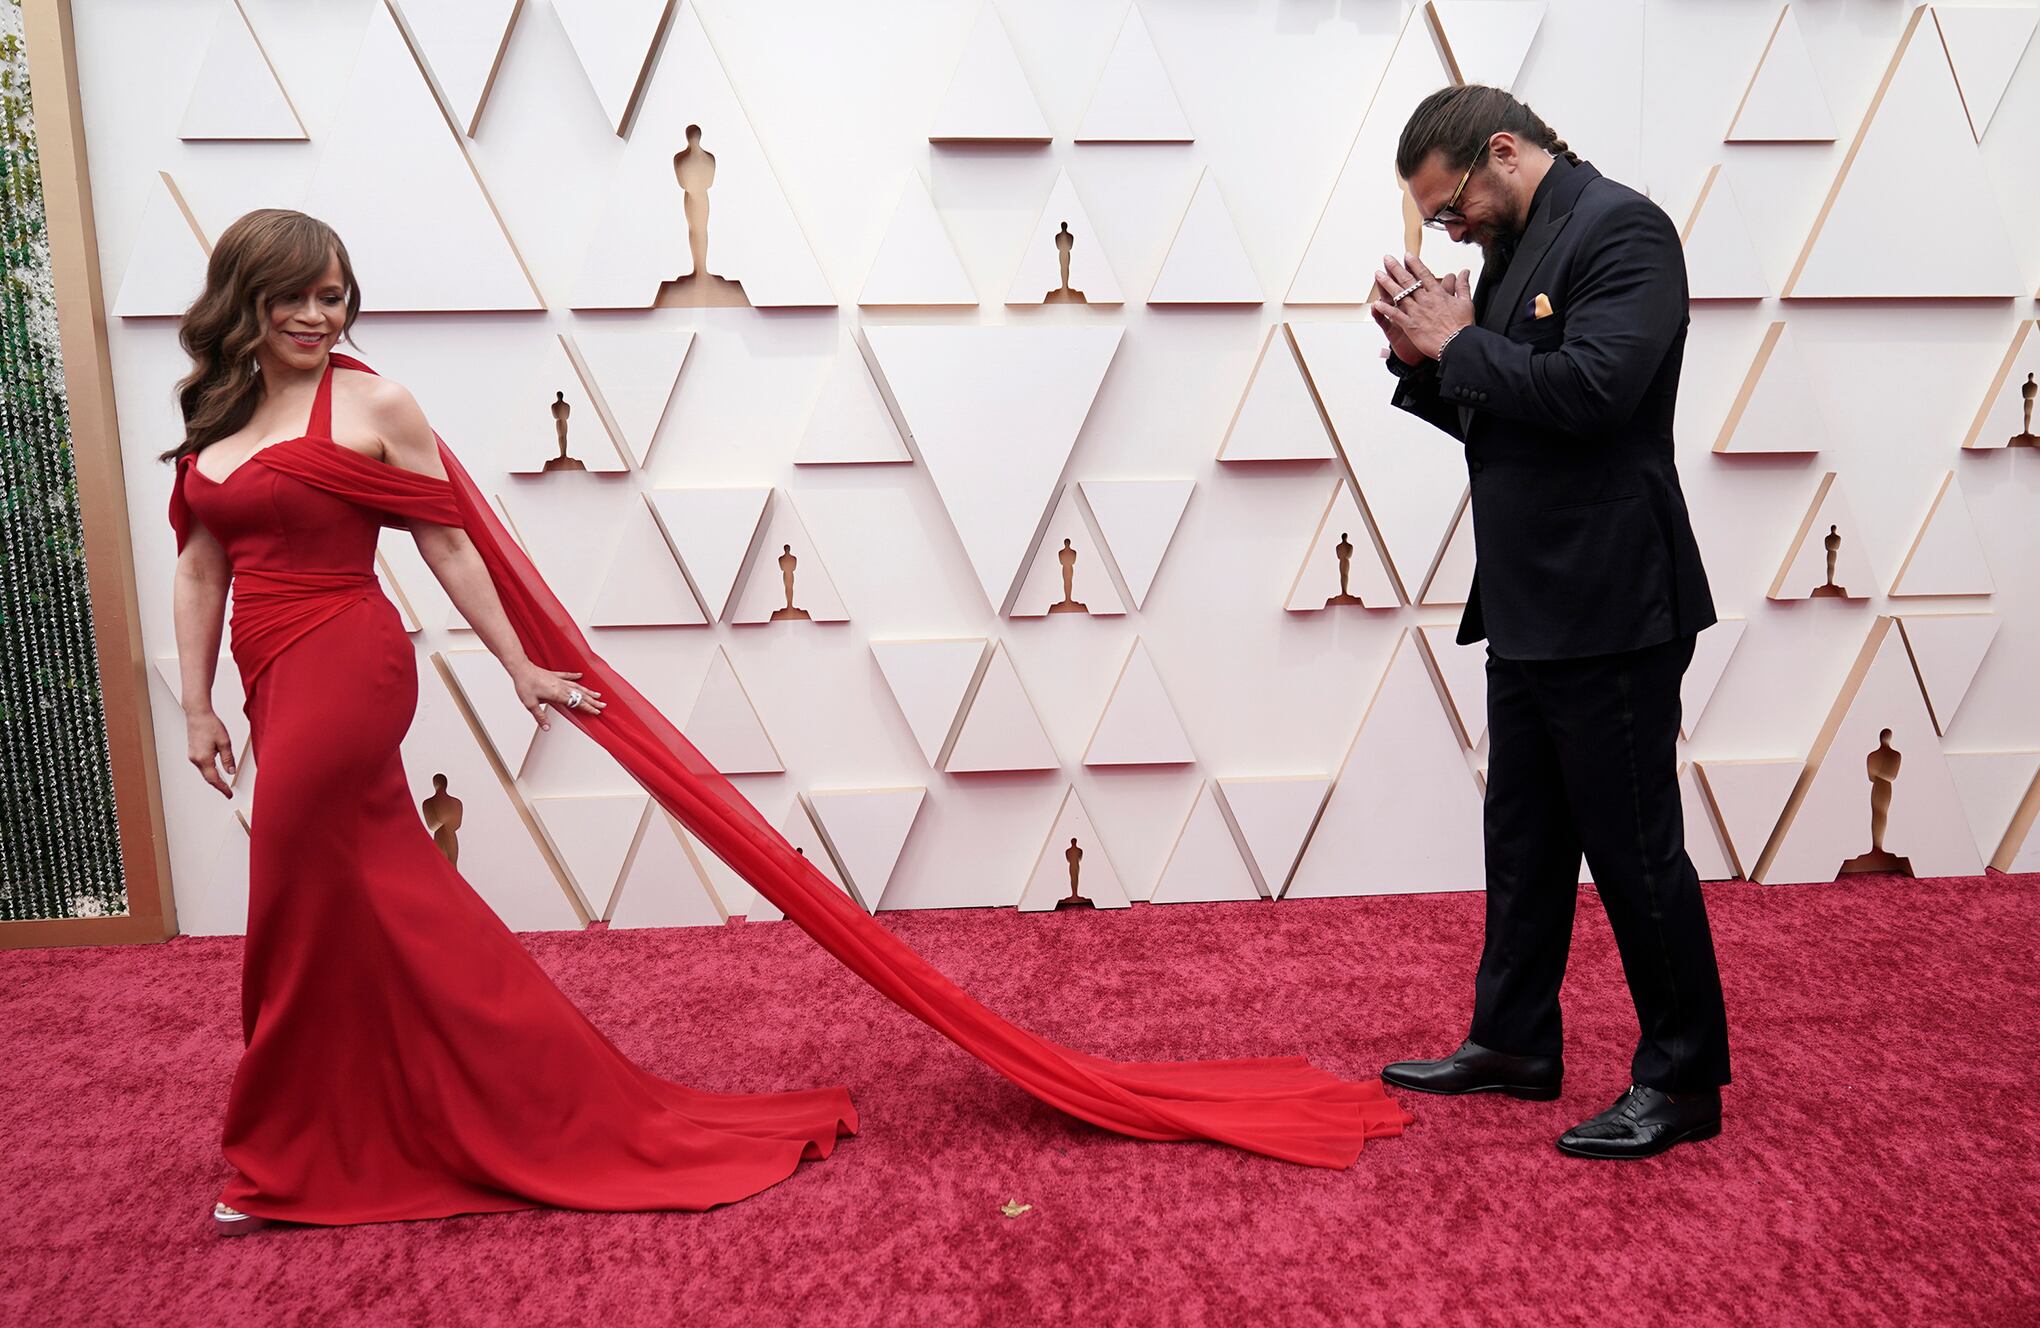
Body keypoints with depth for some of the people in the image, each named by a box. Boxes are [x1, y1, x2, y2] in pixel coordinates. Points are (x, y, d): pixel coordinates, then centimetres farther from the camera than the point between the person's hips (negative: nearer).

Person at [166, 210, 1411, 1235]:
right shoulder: (212, 416, 14)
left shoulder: (369, 405, -8)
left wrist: (523, 665, -6)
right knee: (402, 915, 11)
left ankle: (289, 1160, 24)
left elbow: (450, 542, -7)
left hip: (340, 672, -8)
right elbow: (202, 566, 15)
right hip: (282, 684, 8)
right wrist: (198, 705, 11)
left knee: (302, 910, 2)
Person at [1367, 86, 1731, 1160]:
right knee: (1523, 839, 17)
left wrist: (1457, 343, -13)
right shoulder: (1516, 249, 16)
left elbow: (1592, 389, -25)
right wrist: (1423, 357, 2)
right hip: (1528, 606, 10)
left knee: (1633, 846, 0)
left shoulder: (1622, 228, -11)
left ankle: (1682, 1081, 16)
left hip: (1610, 606, -9)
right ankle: (1514, 1042, 31)